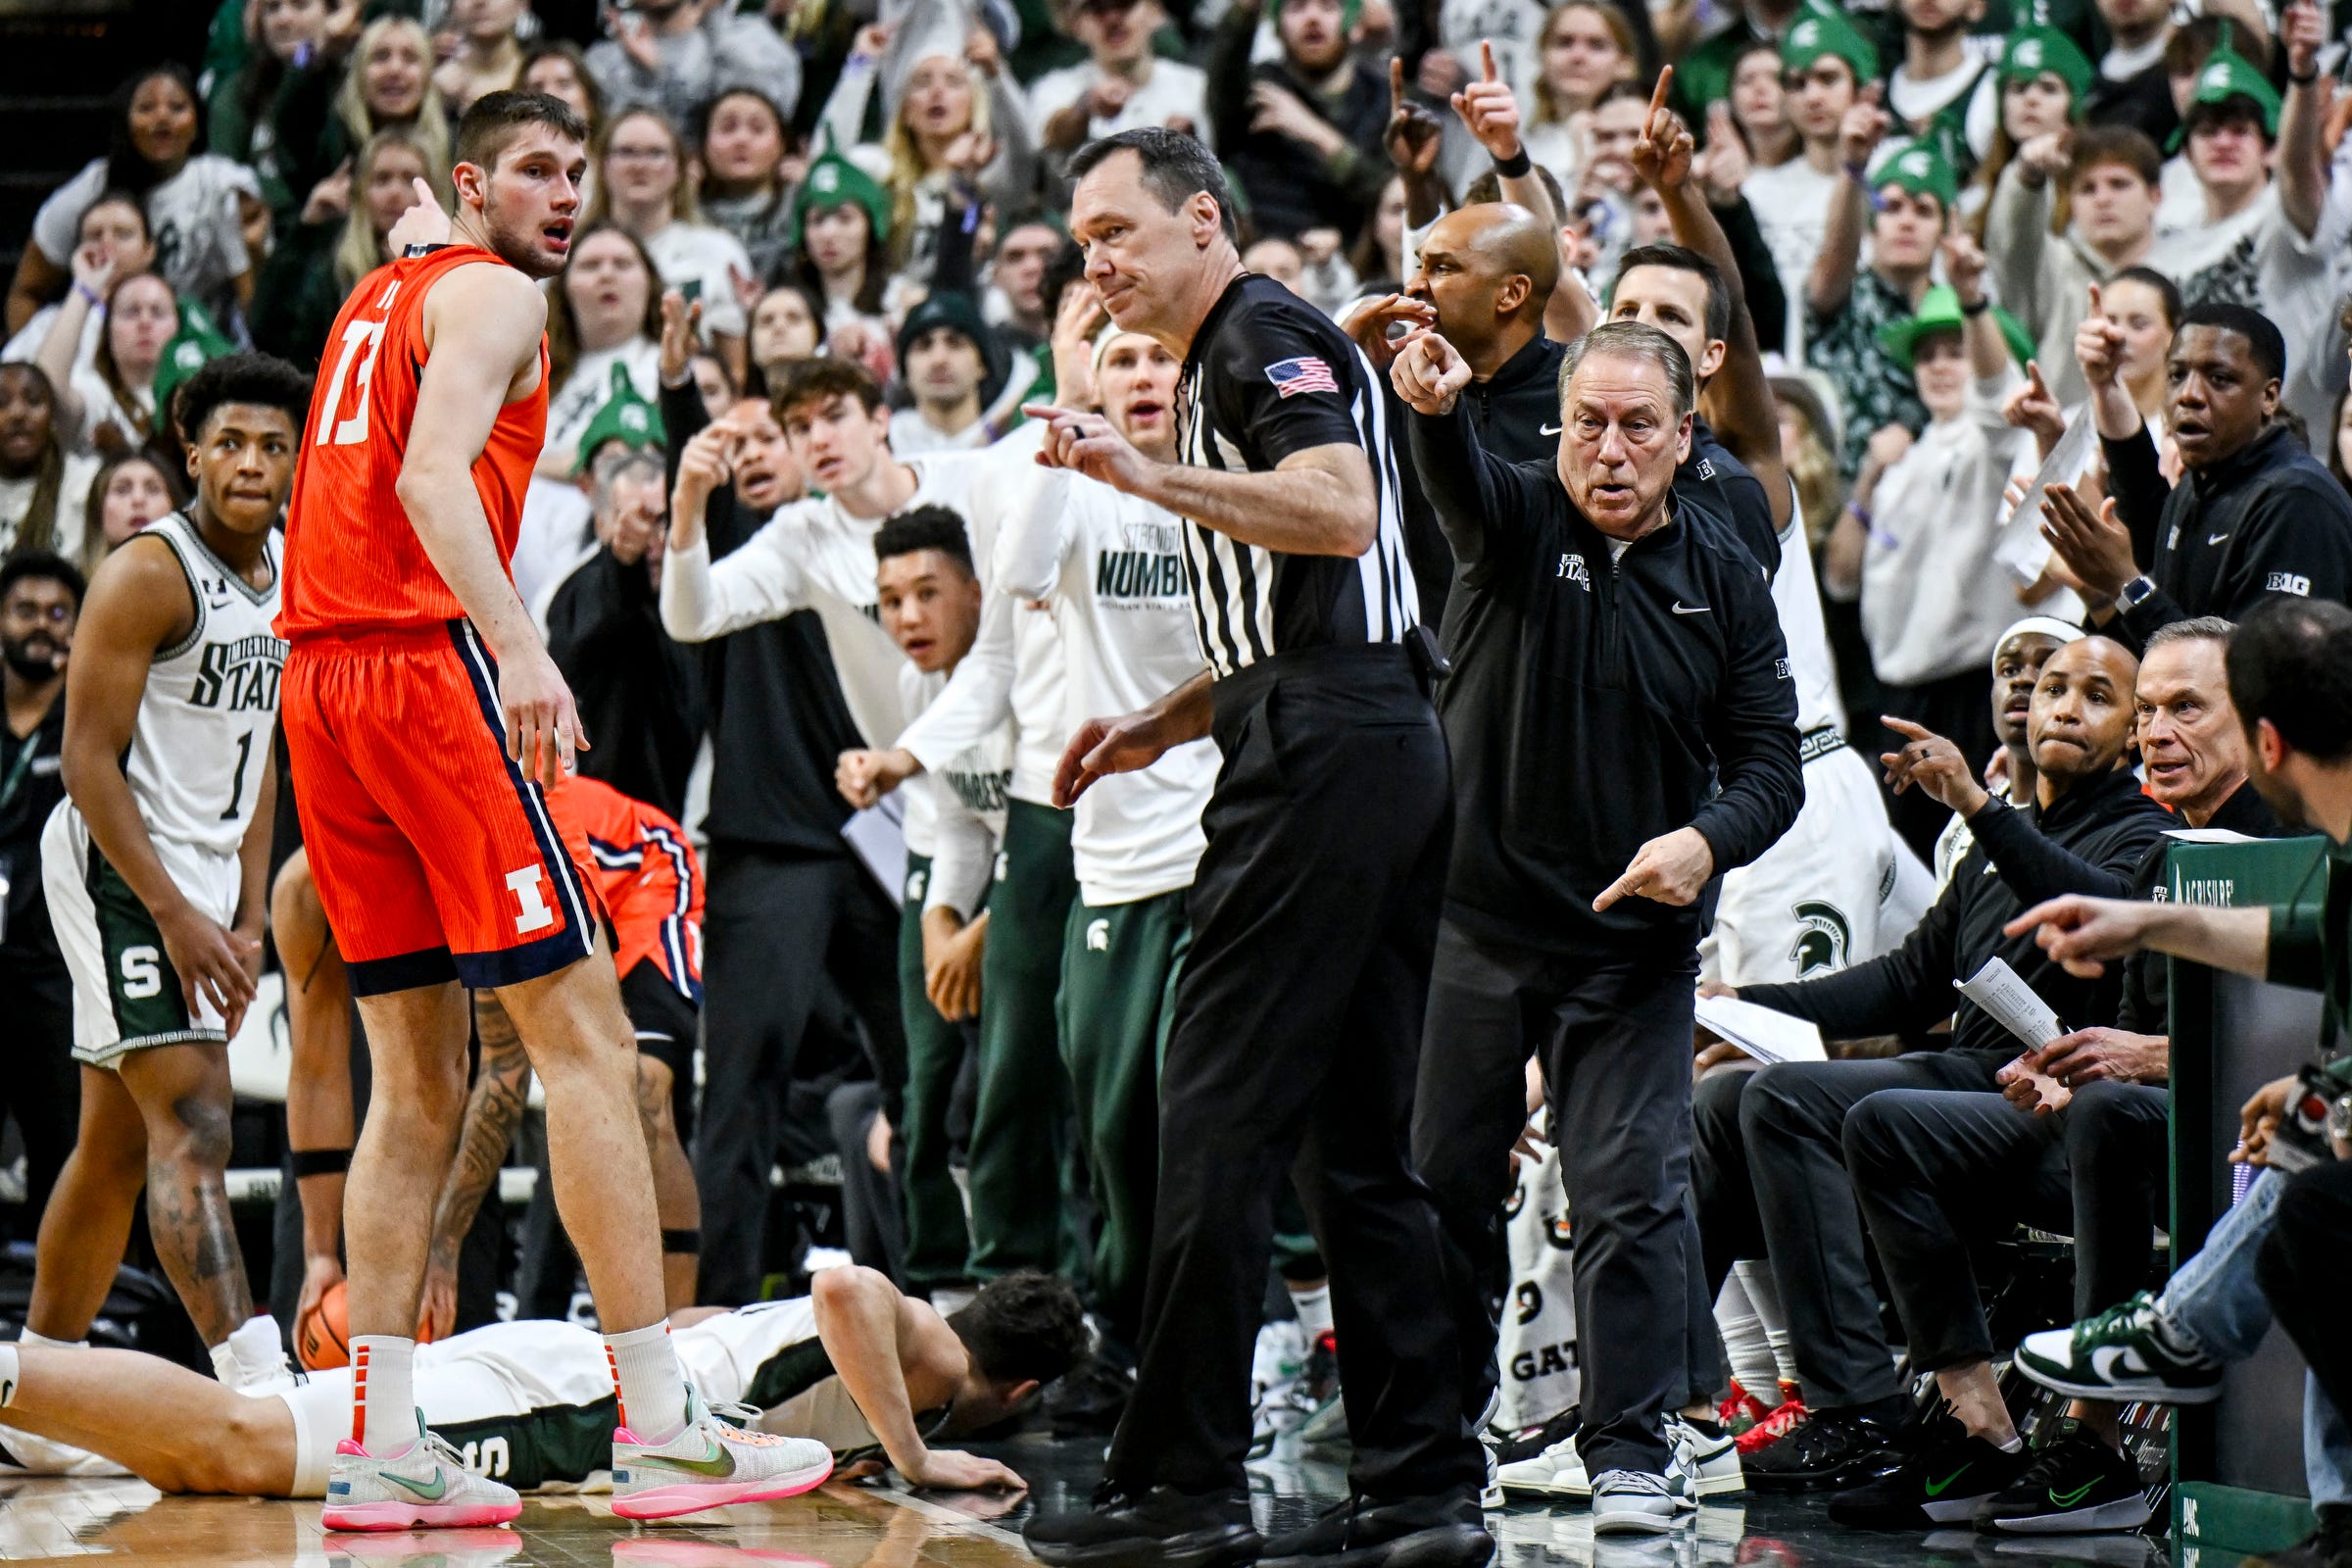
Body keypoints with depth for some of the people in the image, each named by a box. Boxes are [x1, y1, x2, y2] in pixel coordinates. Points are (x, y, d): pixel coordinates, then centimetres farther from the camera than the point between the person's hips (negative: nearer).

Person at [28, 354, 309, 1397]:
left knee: (118, 1145, 13)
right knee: (193, 1122, -18)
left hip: (202, 873, 8)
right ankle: (252, 1378, -27)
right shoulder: (148, 574, -15)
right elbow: (89, 760, -16)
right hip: (121, 868, -8)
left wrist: (249, 915, 8)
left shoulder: (287, 578, 10)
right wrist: (175, 916, -20)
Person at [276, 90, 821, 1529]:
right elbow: (433, 475, -18)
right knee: (583, 1030, -8)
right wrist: (517, 643, -29)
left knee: (420, 1077, 10)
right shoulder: (493, 296, -2)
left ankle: (381, 1447, 3)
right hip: (430, 659, -9)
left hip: (319, 679, 9)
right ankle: (661, 1428, -12)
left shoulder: (380, 299, 25)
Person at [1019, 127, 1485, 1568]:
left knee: (1220, 1120, -9)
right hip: (1388, 746, 11)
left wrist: (1152, 477, -26)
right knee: (1365, 1136, 8)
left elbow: (1343, 513, -23)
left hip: (1323, 752, -11)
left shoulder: (1263, 334, -5)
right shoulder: (1240, 359, 26)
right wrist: (1160, 727, 23)